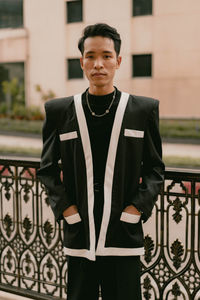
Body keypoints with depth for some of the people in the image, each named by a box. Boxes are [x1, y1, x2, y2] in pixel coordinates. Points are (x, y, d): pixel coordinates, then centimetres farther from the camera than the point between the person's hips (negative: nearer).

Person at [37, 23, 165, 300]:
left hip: (124, 233, -1)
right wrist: (64, 207, -2)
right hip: (79, 233, 1)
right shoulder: (59, 111, 3)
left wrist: (138, 207, -5)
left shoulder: (144, 110, 1)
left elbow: (155, 167, 6)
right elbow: (47, 167, 9)